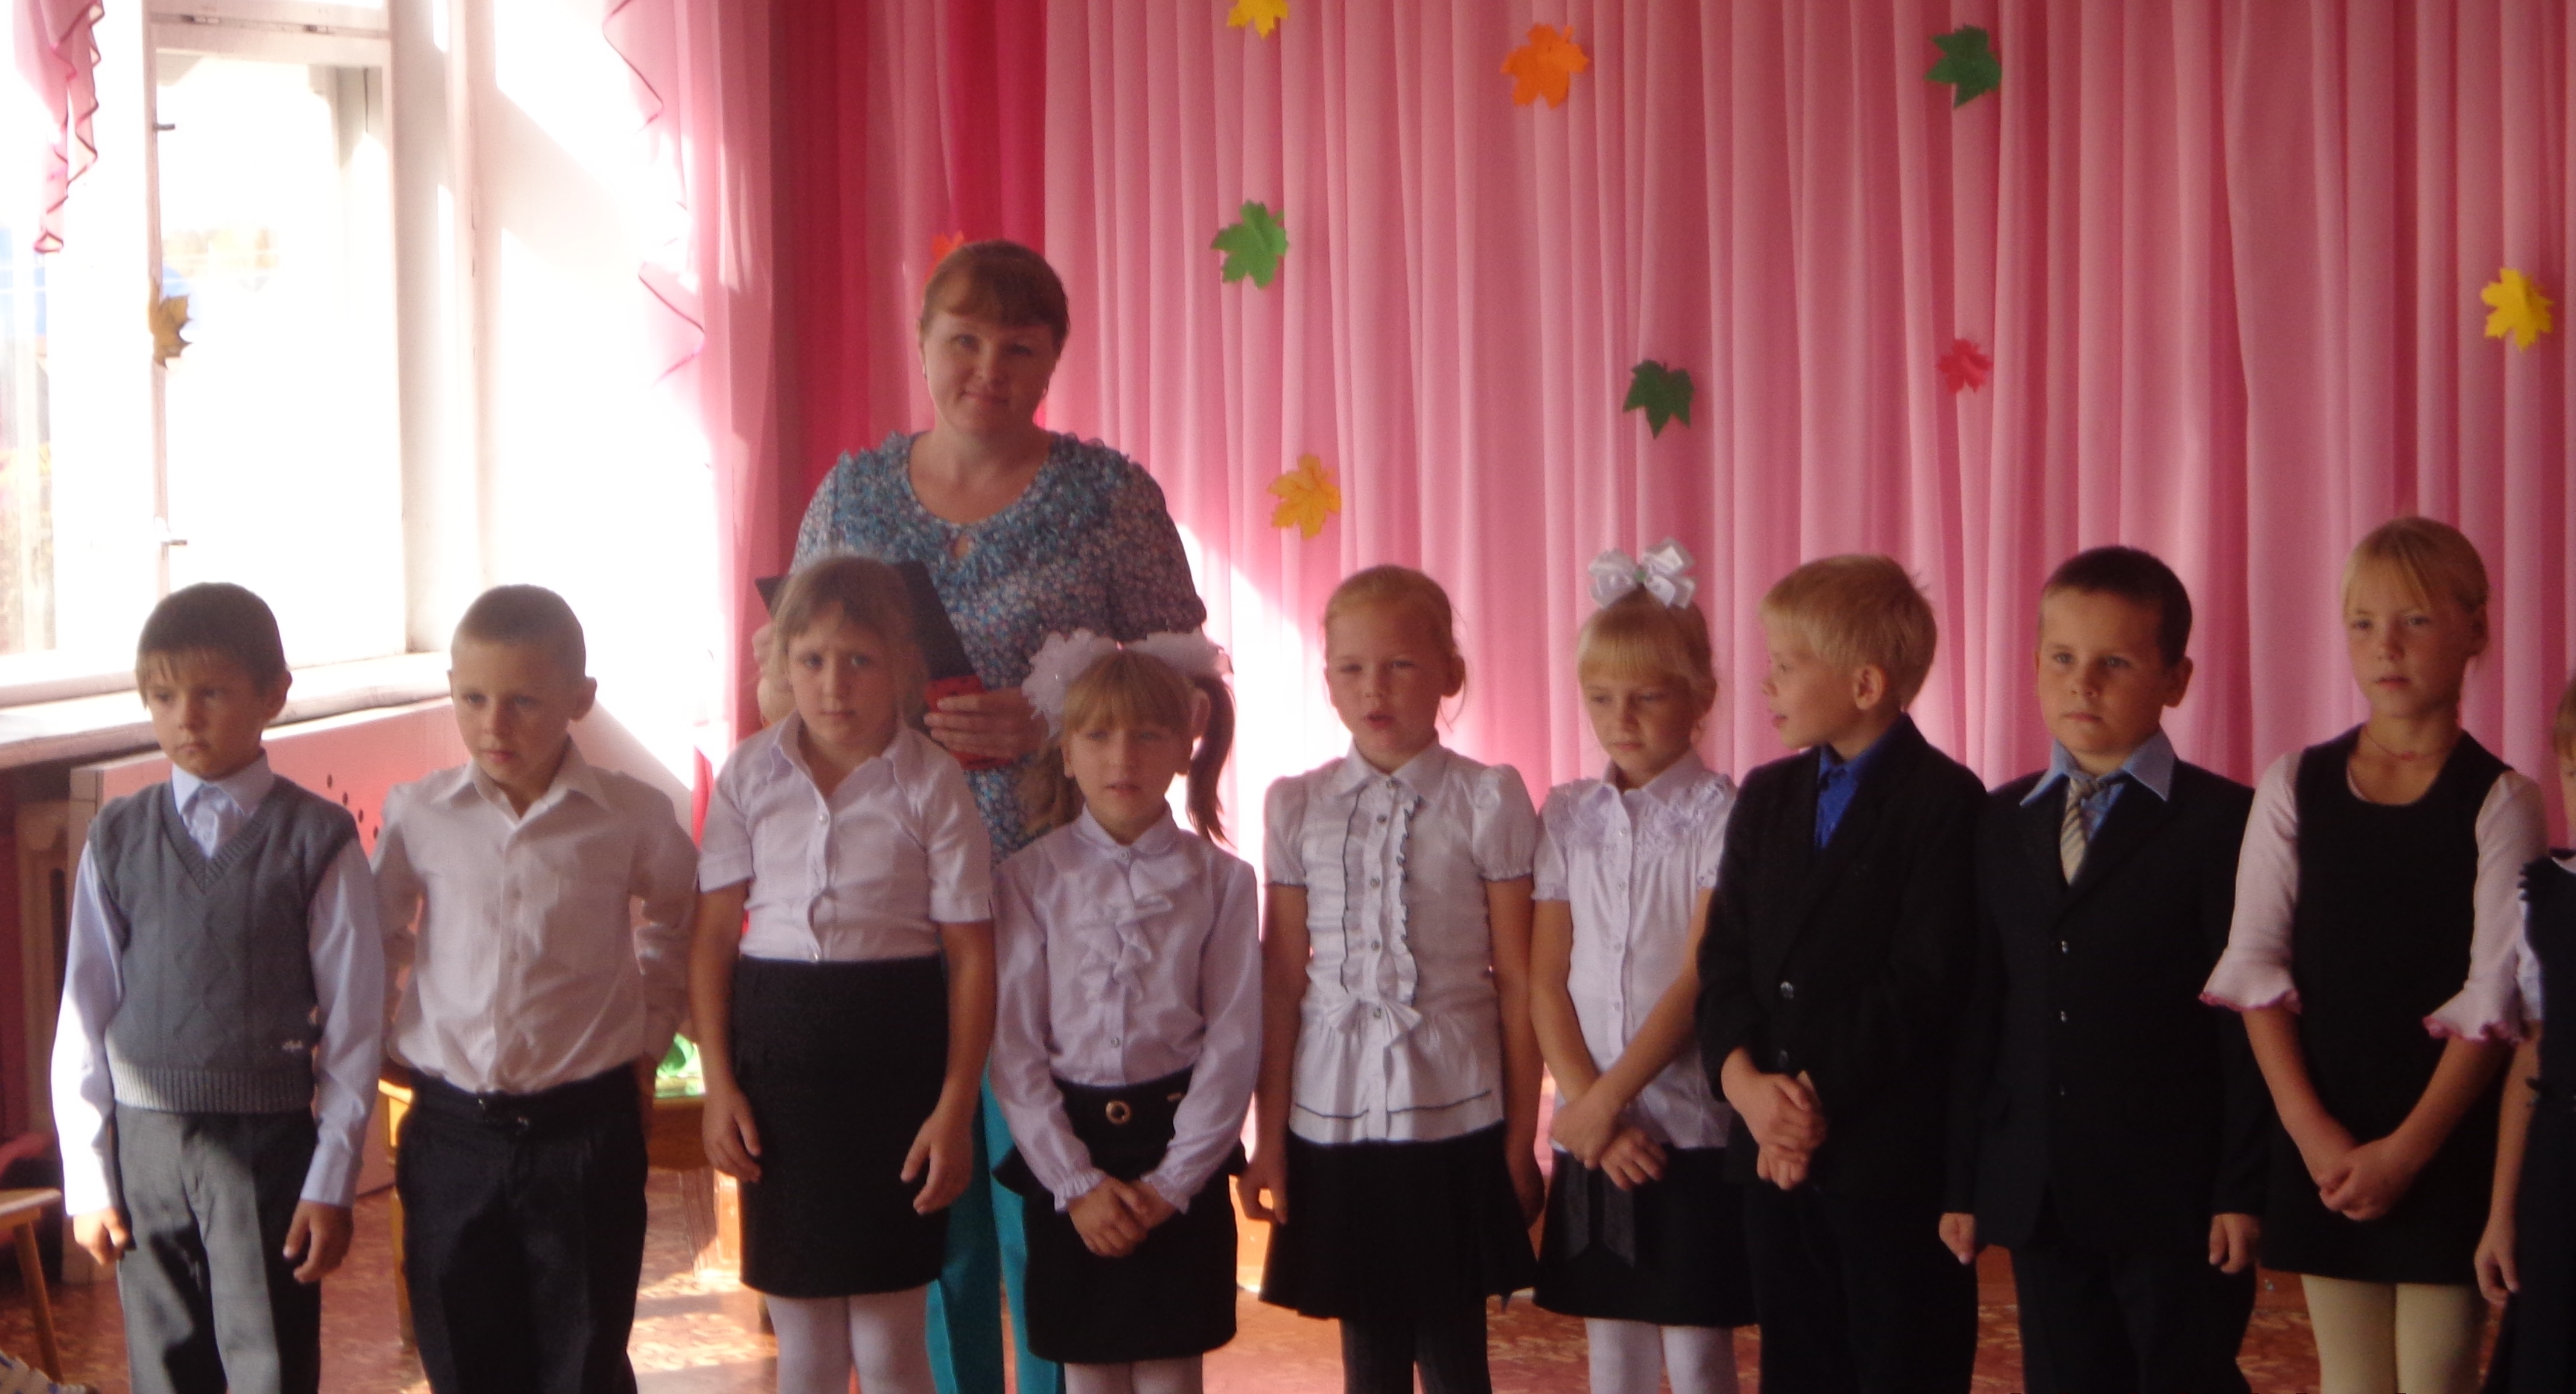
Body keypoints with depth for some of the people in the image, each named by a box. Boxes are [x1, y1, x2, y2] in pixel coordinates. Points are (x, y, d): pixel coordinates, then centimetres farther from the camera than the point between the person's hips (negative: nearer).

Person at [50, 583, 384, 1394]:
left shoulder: (318, 840, -4)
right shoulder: (119, 838, 4)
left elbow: (353, 1021, -4)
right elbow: (84, 1015, 6)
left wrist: (332, 1181, -7)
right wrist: (88, 1176, 3)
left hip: (268, 1143, -3)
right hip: (144, 1141, 3)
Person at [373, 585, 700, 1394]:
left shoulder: (631, 820, -4)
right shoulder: (417, 817, -2)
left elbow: (680, 921, 16)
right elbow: (376, 947, 12)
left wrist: (651, 1029, 9)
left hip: (585, 1130, -1)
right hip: (451, 1134, 2)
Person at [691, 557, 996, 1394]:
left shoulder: (931, 784, -5)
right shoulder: (751, 775, 2)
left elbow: (971, 952, -5)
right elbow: (714, 934, 4)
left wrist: (955, 1107, -8)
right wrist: (719, 1083, -1)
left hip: (895, 1049, -2)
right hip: (777, 1044, 2)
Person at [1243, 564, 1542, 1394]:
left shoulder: (1488, 800, -3)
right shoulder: (1297, 807, 5)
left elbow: (1517, 980, -1)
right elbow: (1281, 980, 6)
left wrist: (1521, 1137, -1)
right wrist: (1269, 1135, 5)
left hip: (1454, 1113, -2)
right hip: (1333, 1115, 2)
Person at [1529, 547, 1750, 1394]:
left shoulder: (1723, 818, -7)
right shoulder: (1566, 819, 6)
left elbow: (1698, 981, -12)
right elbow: (1546, 982, 3)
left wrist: (1606, 1099, -13)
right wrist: (1587, 1110, -8)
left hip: (1696, 1130, -4)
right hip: (1592, 1134, 4)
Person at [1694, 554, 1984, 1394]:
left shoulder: (1945, 804, -8)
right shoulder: (1766, 798, 15)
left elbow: (1921, 985, -15)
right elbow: (1723, 962, 6)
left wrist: (1821, 1100, -16)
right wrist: (1744, 1081, -11)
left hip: (1896, 1163, -6)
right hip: (1777, 1156, 6)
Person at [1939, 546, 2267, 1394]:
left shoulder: (2223, 824, -5)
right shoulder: (2001, 825, 10)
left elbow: (2248, 1019, -8)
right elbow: (1978, 1014, 9)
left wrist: (2243, 1191, -11)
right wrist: (1963, 1183, 6)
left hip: (2175, 1196, -5)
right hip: (2037, 1194, 5)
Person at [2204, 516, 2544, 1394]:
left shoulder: (2499, 802, -3)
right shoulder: (2296, 788, 5)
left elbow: (2495, 1000, -9)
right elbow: (2257, 967, 1)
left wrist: (2407, 1148, -14)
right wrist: (2312, 1130, -9)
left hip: (2448, 1139, -2)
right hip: (2323, 1136, 3)